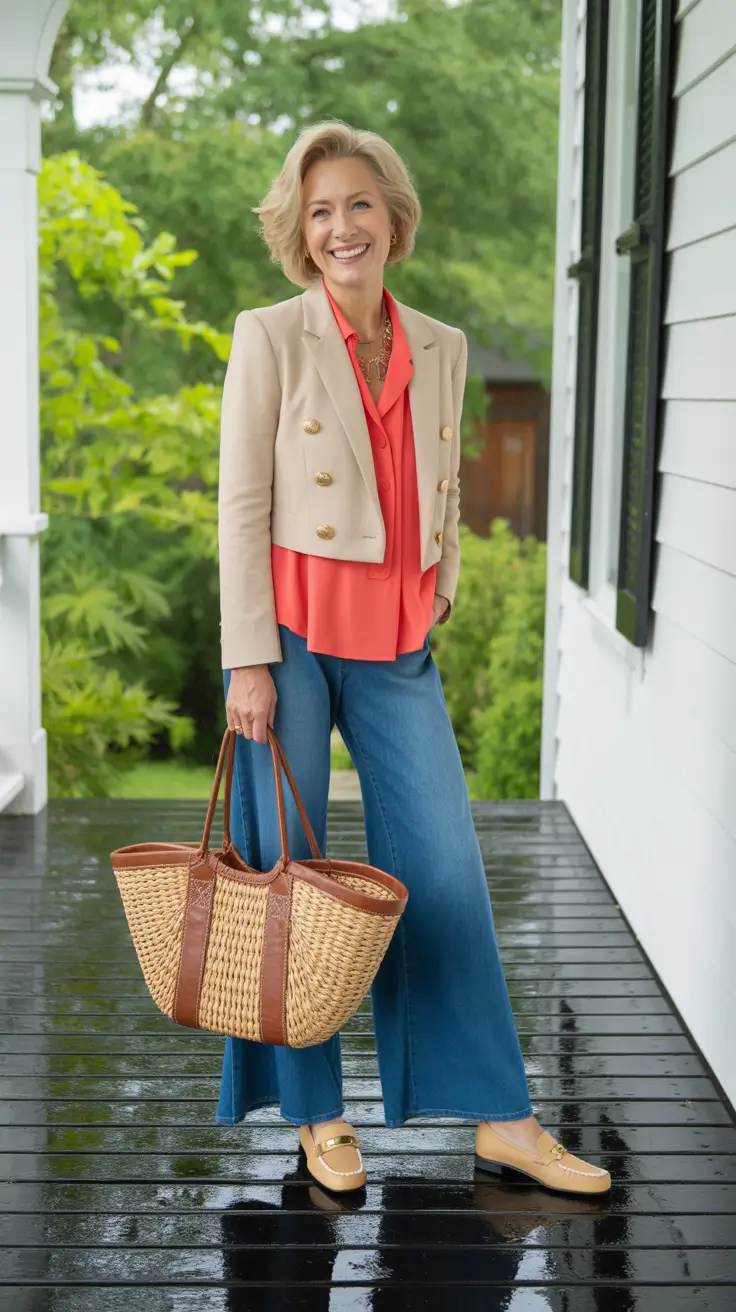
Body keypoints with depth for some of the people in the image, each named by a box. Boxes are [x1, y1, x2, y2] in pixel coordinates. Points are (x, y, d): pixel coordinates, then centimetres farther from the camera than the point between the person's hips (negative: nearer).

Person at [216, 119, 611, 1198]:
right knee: (291, 866, 2)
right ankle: (315, 1114, 16)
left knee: (446, 869, 2)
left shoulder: (442, 348, 10)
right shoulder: (270, 338, -2)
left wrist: (435, 604, 11)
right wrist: (249, 660, -11)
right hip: (293, 628, -3)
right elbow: (241, 506, -6)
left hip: (398, 642, 4)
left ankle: (500, 1119, 10)